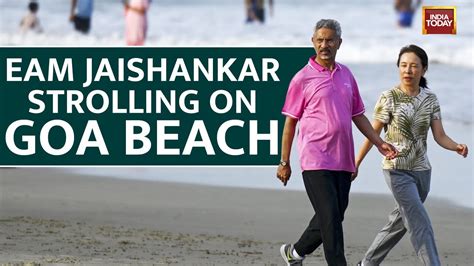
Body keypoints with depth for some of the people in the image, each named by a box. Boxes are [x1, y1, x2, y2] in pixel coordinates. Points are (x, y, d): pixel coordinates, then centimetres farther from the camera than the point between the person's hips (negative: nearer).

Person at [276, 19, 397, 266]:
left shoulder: (346, 75, 13)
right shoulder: (303, 79, -3)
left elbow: (357, 115, 21)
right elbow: (290, 122, 0)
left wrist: (379, 142, 11)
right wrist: (284, 162, -1)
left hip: (343, 161, 6)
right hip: (315, 160, -6)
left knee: (334, 217, 12)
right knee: (330, 218, -12)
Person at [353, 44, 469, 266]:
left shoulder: (430, 100, 4)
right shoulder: (389, 98, -7)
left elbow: (440, 136, -1)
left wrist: (456, 147, -21)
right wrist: (355, 164, -2)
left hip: (421, 171, 5)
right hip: (397, 170, -5)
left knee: (400, 222, 16)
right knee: (420, 223, -15)